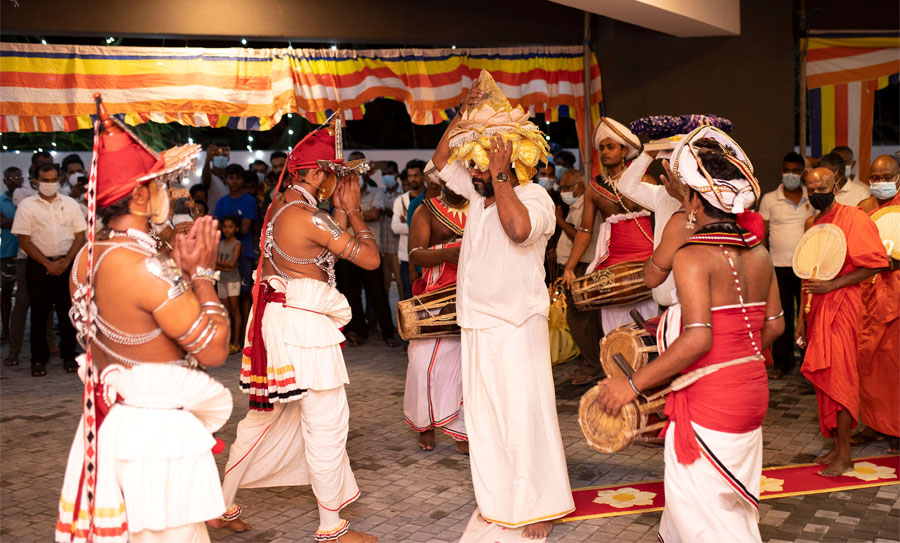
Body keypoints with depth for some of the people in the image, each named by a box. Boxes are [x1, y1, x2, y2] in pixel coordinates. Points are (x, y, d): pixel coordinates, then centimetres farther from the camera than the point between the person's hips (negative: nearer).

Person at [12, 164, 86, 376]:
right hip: (39, 265, -1)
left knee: (68, 311, 2)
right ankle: (39, 359, 11)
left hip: (66, 264, 2)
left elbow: (80, 237, 7)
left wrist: (66, 262, -7)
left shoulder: (70, 204, 8)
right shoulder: (27, 205, 2)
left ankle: (68, 356, 13)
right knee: (39, 313, 3)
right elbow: (24, 240, -3)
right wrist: (48, 263, -10)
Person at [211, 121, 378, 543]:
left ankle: (224, 507, 28)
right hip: (303, 322, -10)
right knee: (327, 420, 0)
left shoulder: (279, 206, 10)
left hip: (275, 316, 10)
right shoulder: (309, 218, -19)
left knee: (265, 413, 18)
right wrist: (353, 209, -5)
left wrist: (341, 210, 12)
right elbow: (370, 257, -17)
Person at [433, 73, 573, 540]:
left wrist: (500, 177, -23)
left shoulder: (534, 196, -13)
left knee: (523, 415, -4)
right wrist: (467, 111, 7)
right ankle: (498, 501, 26)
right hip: (478, 325, 8)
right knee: (484, 416, 13)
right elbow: (442, 160, 17)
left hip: (517, 327, -8)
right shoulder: (478, 193, 10)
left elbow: (519, 228, -34)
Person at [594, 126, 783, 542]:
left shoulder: (691, 256, -19)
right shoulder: (759, 253, 4)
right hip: (752, 390, 8)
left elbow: (697, 338, -27)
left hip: (710, 399, -8)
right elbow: (774, 325, 10)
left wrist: (634, 384, -21)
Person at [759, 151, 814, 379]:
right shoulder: (769, 199, 5)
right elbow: (762, 233, 6)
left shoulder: (813, 199, 8)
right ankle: (781, 362, 14)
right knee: (781, 315, 4)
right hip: (778, 265, 0)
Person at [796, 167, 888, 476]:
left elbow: (875, 264, -13)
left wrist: (832, 285, -18)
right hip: (816, 309, 7)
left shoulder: (854, 219, -8)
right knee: (823, 380, 9)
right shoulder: (812, 225, 15)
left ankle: (844, 456, 0)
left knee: (838, 378, -7)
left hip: (840, 307, -7)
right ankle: (836, 446, 19)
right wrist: (803, 319, 18)